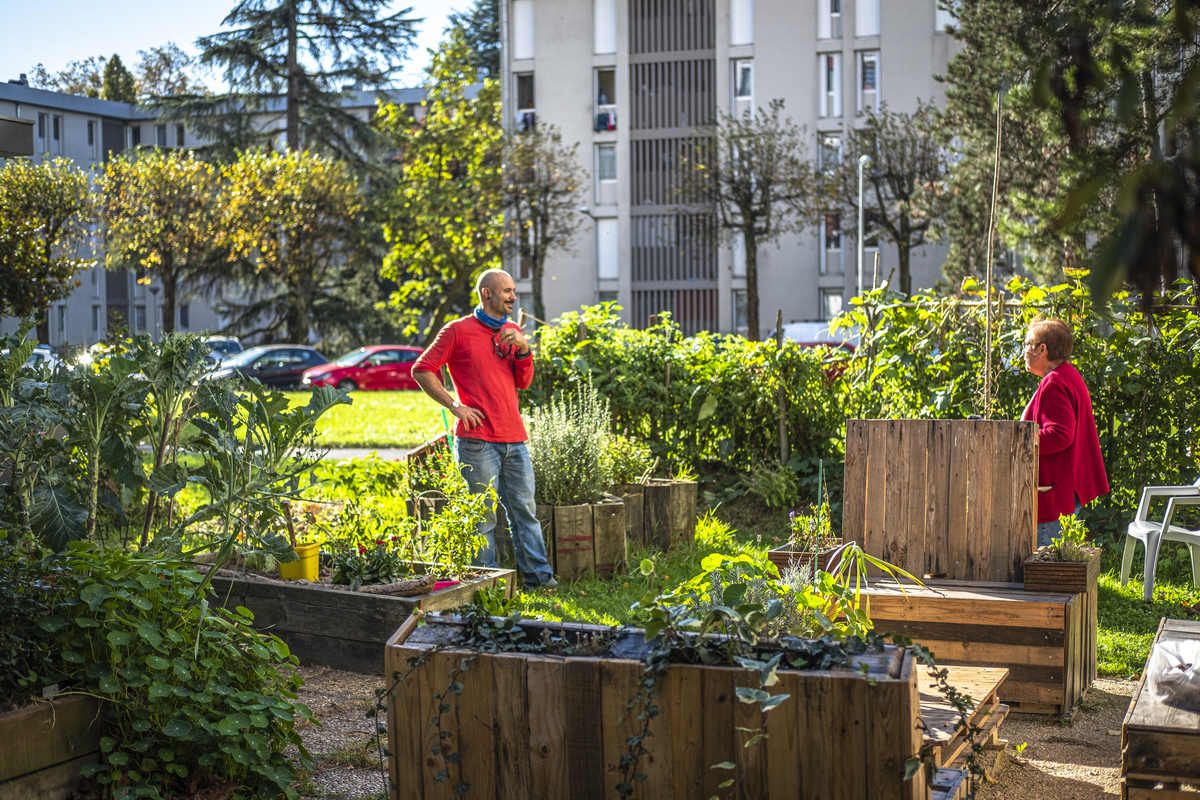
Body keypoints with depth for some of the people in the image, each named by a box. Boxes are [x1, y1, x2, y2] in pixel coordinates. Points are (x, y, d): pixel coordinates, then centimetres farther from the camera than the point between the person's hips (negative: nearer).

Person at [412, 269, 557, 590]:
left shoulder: (512, 331, 17)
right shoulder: (458, 331, -1)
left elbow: (524, 383, 15)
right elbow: (422, 370, -1)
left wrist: (523, 349, -2)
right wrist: (454, 405, -8)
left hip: (514, 439, 6)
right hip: (477, 441, -6)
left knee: (525, 510, 6)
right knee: (483, 515, -2)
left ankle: (538, 575, 10)